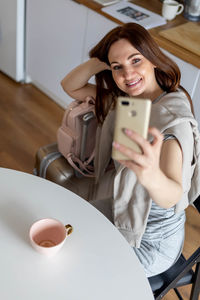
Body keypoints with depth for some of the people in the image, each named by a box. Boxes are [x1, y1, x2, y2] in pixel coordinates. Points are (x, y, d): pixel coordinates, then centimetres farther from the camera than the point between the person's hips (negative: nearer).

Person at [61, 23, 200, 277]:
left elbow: (172, 195, -44)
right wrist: (101, 61, -21)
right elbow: (70, 86, -2)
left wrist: (152, 176, -69)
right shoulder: (124, 99, -5)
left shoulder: (174, 118, -30)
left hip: (150, 240, -6)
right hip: (120, 212, 7)